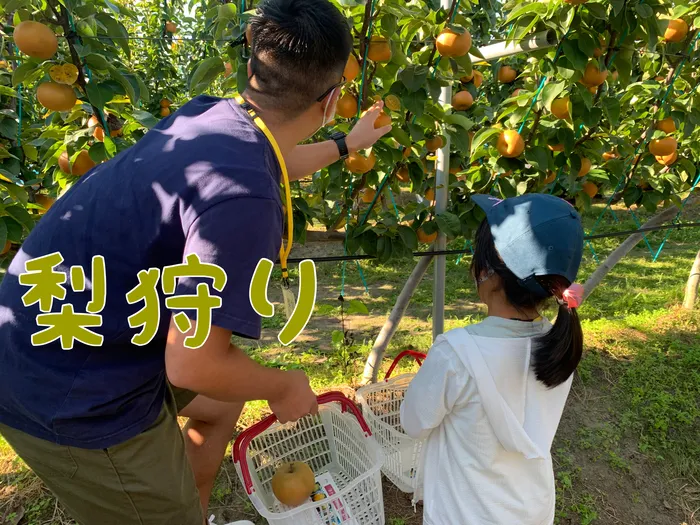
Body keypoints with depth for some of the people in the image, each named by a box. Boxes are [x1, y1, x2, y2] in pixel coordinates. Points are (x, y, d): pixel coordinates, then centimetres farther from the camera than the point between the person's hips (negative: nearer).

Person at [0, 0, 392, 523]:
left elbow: (278, 161, 19)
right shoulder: (242, 196, -31)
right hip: (73, 398, -8)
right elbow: (194, 366, -27)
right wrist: (284, 387, -8)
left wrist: (347, 144, 33)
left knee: (223, 403, 24)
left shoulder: (207, 116, -4)